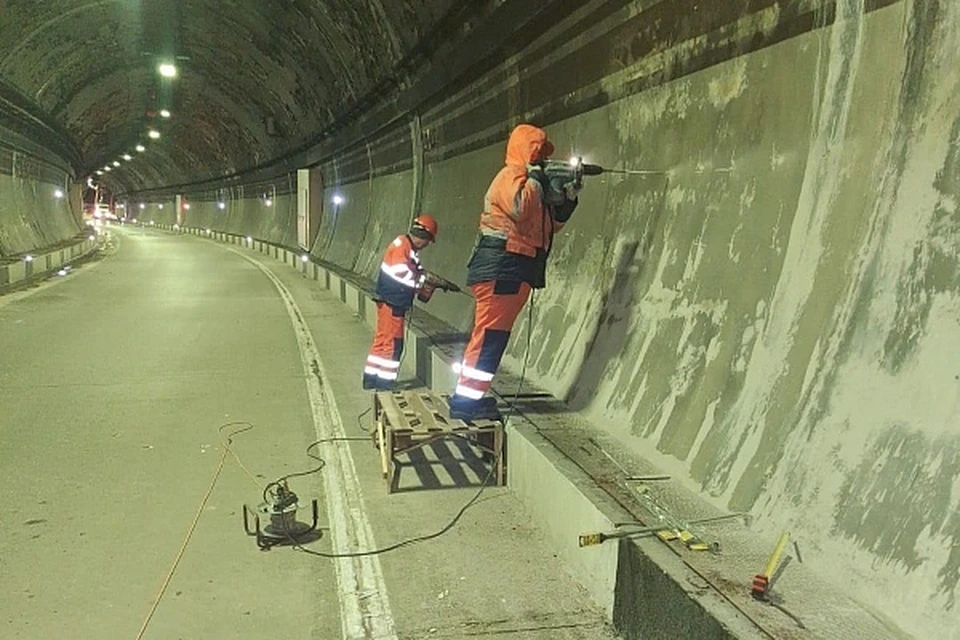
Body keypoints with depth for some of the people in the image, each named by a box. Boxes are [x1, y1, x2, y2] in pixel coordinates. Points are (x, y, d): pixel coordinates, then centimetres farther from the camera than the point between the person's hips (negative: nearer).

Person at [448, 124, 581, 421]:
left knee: (496, 335, 10)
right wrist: (536, 180, -13)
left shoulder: (529, 179, 25)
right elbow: (519, 208, -26)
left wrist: (568, 197, 12)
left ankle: (470, 396, 15)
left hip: (516, 271, 10)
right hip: (502, 268, -10)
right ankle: (466, 401, -10)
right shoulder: (512, 175, -5)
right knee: (489, 334, -11)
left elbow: (551, 223, 24)